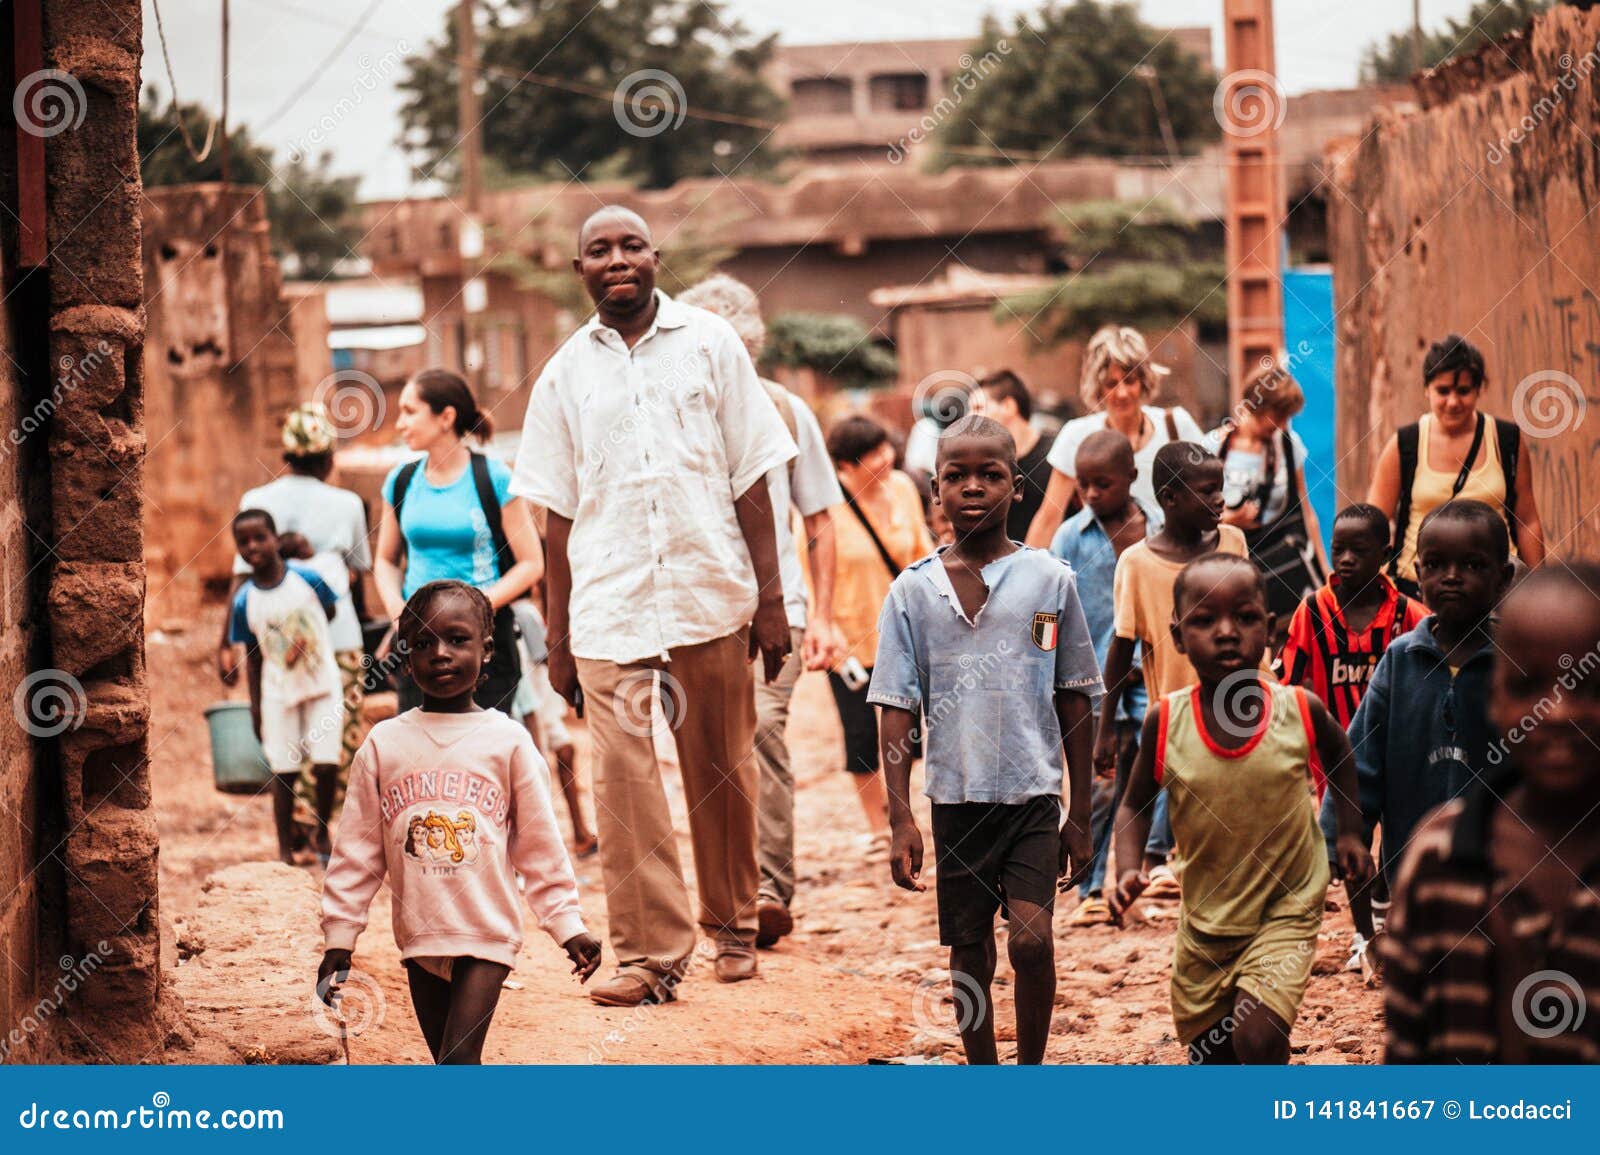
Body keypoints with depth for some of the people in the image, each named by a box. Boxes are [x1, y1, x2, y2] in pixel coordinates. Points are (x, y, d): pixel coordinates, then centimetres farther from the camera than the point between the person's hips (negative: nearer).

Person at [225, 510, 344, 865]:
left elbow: (330, 611, 10)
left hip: (323, 686, -1)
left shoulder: (307, 578, -10)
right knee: (283, 773, 1)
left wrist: (306, 639, 4)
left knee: (326, 765, -6)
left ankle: (322, 834, 17)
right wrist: (255, 708, 3)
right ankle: (285, 849, 12)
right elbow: (253, 657, 2)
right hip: (279, 693, 1)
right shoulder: (244, 601, -6)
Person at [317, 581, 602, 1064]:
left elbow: (540, 846, 4)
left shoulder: (508, 741, 0)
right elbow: (357, 850, 7)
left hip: (488, 934, -3)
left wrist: (569, 926, -1)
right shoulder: (384, 743, 4)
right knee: (450, 1065, 8)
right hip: (418, 934, 3)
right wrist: (338, 937, 5)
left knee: (459, 1059, -13)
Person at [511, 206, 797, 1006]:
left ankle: (732, 927, 24)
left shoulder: (710, 345, 5)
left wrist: (770, 598, -1)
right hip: (609, 604, 1)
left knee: (722, 775, 7)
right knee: (621, 780, -7)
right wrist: (557, 636, 6)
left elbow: (751, 481, 4)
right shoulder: (565, 375, 8)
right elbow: (558, 512, 9)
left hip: (712, 596, 0)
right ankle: (649, 953, -4)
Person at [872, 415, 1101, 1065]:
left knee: (1031, 938, -15)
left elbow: (1076, 702, 6)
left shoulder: (1049, 581, 1)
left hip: (1033, 793, -1)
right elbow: (898, 711, 2)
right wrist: (900, 820, -5)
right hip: (957, 798, 1)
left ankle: (1032, 1069, 3)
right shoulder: (914, 592, 2)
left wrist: (1080, 816, 6)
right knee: (969, 953, 8)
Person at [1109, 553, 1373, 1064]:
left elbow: (1339, 757, 11)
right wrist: (1128, 871, -13)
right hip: (1205, 918, 2)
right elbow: (1135, 805, 3)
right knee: (1211, 1053, 15)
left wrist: (1350, 832, 6)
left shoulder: (1300, 711, -13)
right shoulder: (1165, 722, -12)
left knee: (1257, 1036, -22)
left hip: (1286, 911, -2)